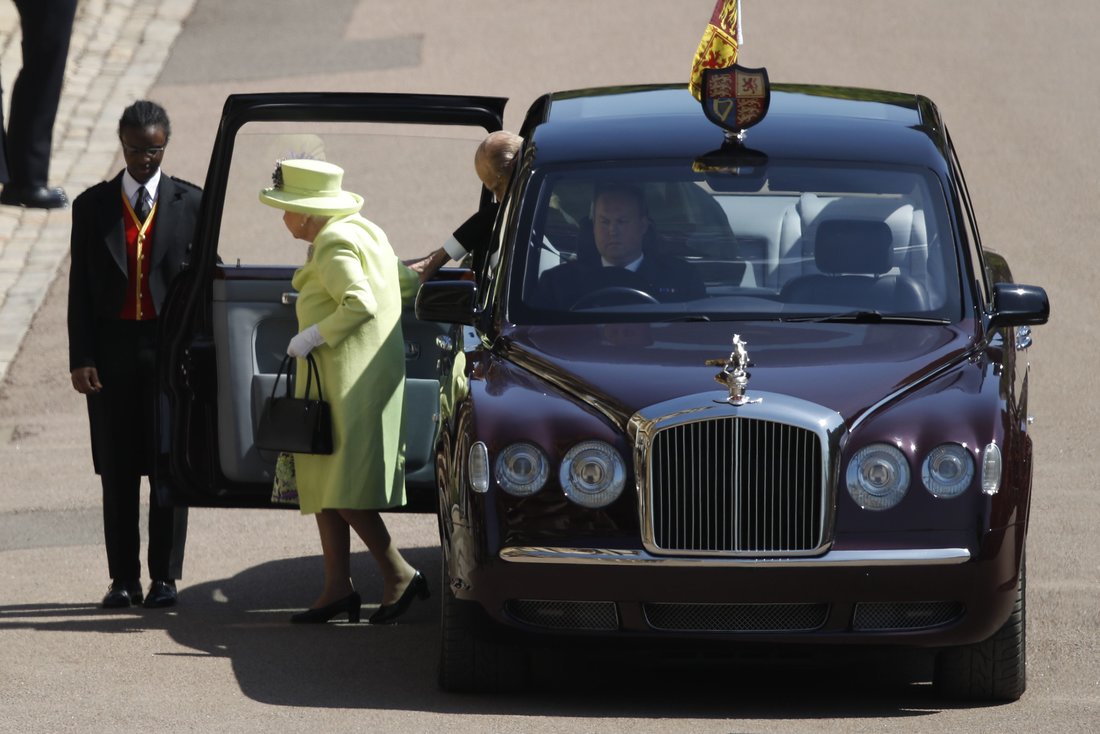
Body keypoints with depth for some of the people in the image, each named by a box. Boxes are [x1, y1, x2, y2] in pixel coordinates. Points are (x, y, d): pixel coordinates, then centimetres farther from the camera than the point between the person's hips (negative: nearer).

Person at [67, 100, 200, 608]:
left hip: (171, 347, -1)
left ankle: (164, 576, 7)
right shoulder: (93, 207, 5)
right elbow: (80, 289, 4)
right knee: (117, 471, 4)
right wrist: (80, 358, -5)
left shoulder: (191, 203, 3)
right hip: (112, 349, 1)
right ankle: (123, 579, 10)